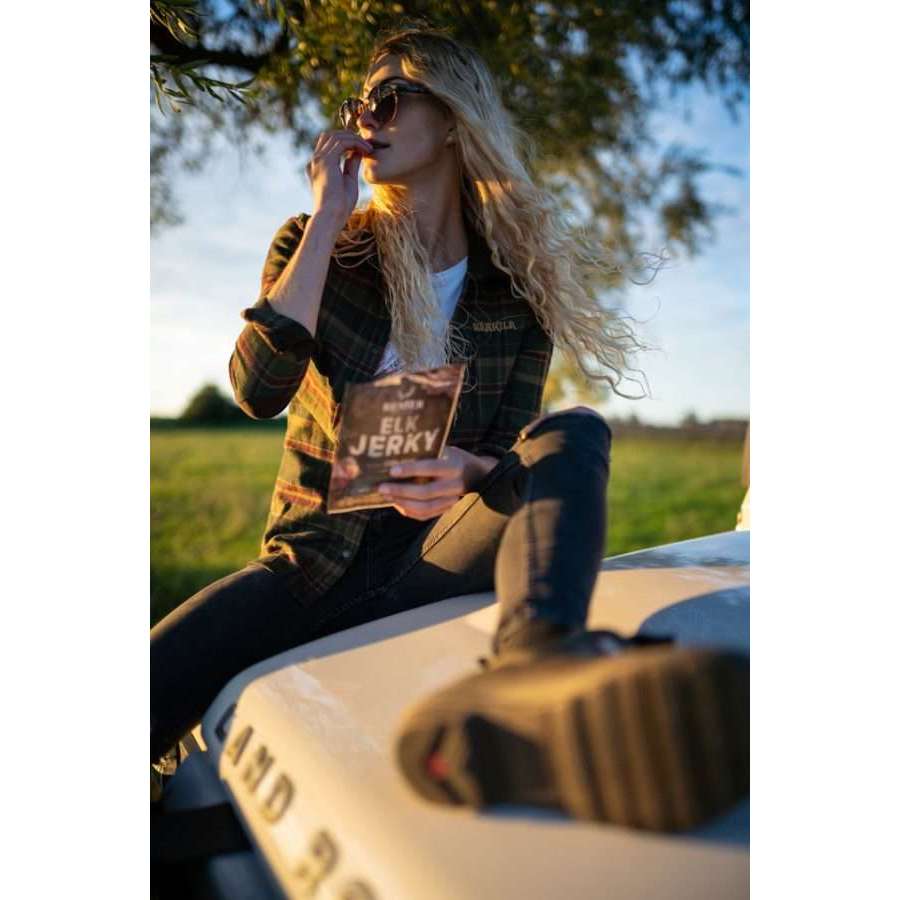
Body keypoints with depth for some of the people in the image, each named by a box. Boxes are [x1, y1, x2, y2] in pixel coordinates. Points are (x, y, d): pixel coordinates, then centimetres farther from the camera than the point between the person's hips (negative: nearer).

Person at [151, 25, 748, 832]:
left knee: (574, 434, -29)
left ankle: (535, 649, -53)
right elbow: (258, 391, -13)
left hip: (437, 560, 0)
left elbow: (515, 449, -2)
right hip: (315, 560, 1)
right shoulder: (313, 246, 3)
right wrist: (328, 218, -11)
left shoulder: (516, 285, 2)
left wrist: (463, 473, -27)